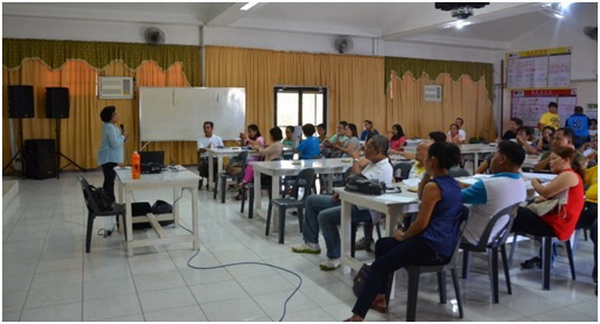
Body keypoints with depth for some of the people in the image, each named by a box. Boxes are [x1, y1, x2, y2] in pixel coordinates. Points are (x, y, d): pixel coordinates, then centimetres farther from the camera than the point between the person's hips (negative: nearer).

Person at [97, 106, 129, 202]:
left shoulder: (112, 126, 14)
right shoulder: (109, 127, -18)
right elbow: (114, 144, -23)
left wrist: (123, 138, 3)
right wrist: (123, 137, -9)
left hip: (112, 158, 10)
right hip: (108, 158, -10)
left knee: (110, 180, 15)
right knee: (109, 180, -8)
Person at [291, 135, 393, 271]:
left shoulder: (384, 169, -20)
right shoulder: (374, 163, 12)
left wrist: (356, 159, -18)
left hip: (364, 208, -11)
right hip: (351, 198, 11)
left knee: (324, 216, -30)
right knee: (311, 200, 12)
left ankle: (334, 257, -13)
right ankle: (311, 243, 17)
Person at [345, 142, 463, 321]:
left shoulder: (433, 186, -17)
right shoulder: (453, 184, 12)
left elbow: (421, 223, -18)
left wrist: (403, 236, -1)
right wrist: (427, 175, 14)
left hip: (432, 247, -10)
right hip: (445, 245, 10)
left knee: (378, 266, -5)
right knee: (382, 244, 19)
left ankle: (358, 316, -4)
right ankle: (379, 298, 23)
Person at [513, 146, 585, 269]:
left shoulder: (569, 175, -14)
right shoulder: (566, 175, 18)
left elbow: (545, 192, -20)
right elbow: (550, 195, 17)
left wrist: (534, 182, -1)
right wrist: (541, 198, -5)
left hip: (555, 225, -10)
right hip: (555, 221, 10)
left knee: (516, 212, -10)